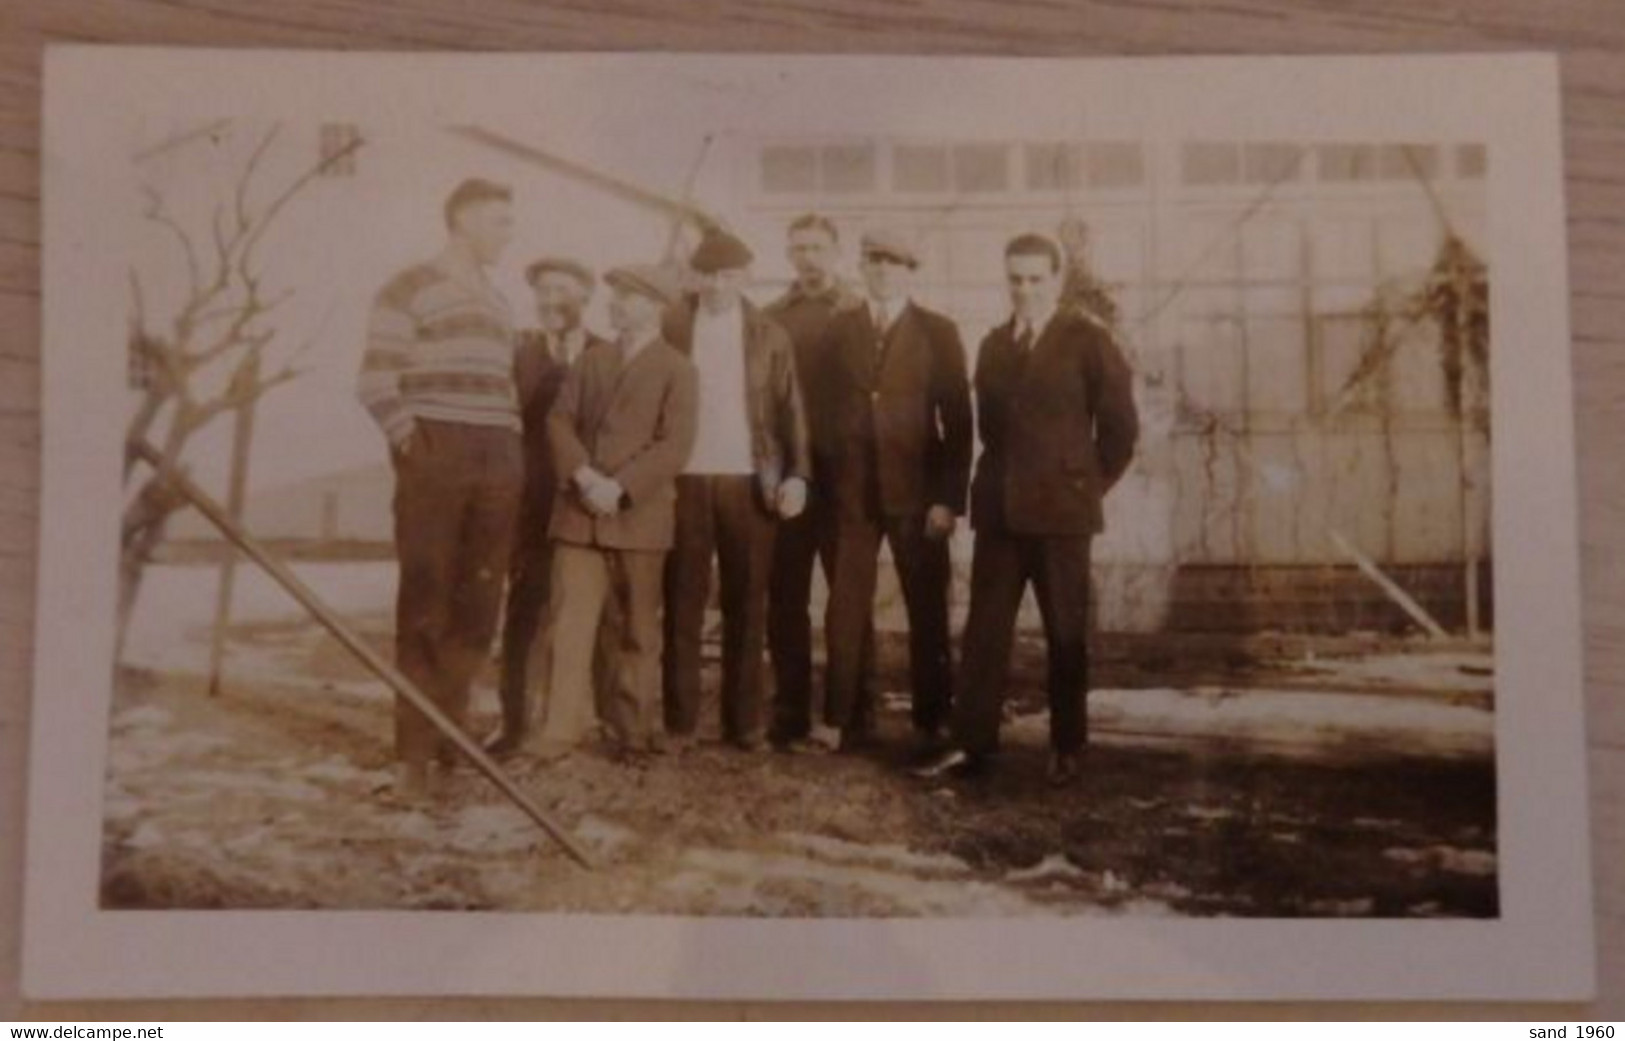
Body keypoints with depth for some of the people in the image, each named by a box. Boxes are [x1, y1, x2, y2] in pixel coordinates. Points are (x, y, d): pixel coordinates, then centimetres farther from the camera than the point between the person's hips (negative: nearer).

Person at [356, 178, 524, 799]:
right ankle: (415, 752, -2)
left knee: (478, 606, 6)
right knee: (425, 606, -5)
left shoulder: (496, 302, 21)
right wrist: (412, 442, -14)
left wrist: (512, 451, 10)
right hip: (435, 458, -6)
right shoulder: (409, 289, 0)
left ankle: (450, 728, 17)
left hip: (497, 465, 6)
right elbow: (375, 382, -6)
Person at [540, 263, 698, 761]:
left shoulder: (676, 369, 1)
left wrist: (620, 488, -18)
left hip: (638, 516, -3)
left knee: (637, 629, 5)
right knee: (568, 621, -3)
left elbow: (674, 446, -10)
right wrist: (582, 474, -11)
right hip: (578, 513, 4)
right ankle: (559, 732, 0)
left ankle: (634, 732, 15)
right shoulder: (592, 359, 16)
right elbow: (560, 419, 7)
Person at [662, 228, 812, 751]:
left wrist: (796, 475, -8)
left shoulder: (770, 336, 8)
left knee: (746, 605, 4)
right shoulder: (670, 328, 5)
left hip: (750, 483, 1)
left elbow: (789, 410, 4)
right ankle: (680, 720, 9)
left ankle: (743, 722, 11)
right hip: (685, 481, -1)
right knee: (683, 603, 2)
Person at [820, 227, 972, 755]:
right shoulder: (838, 329, 10)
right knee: (845, 612, 1)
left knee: (927, 612, 5)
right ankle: (841, 721, 10)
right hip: (849, 492, 1)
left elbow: (958, 422, -1)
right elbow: (825, 409, 6)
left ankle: (930, 724, 15)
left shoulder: (938, 332, 4)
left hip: (915, 493, -1)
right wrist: (822, 482, -3)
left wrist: (949, 498, -8)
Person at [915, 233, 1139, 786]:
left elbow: (1120, 425, -2)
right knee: (984, 630, 2)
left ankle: (1067, 749, 15)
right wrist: (992, 484, 10)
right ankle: (971, 744, 7)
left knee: (1066, 634, 5)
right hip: (998, 508, 4)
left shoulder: (1088, 341, -3)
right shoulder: (994, 344, 12)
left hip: (1060, 511, -4)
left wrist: (1090, 485, 0)